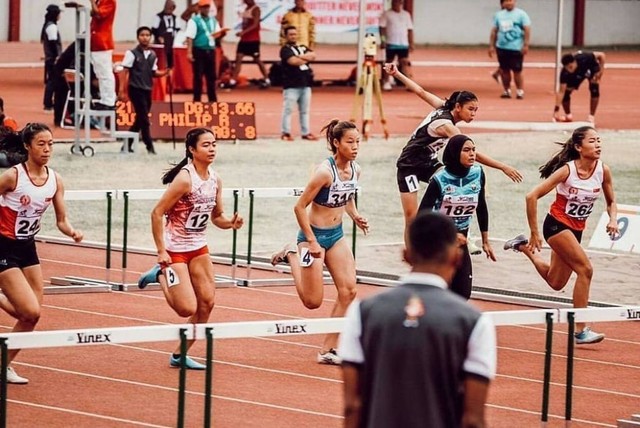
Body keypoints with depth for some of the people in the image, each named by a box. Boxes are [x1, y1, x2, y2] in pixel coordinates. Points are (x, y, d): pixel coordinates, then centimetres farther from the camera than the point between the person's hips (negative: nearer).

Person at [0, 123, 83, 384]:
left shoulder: (55, 180, 0)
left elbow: (61, 220, 5)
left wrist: (72, 232, -15)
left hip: (28, 247, 6)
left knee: (30, 316, 3)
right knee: (31, 312, -16)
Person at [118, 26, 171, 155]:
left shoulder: (152, 55, 9)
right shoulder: (132, 53, -7)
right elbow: (125, 72, -8)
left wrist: (164, 73, -6)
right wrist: (122, 91, -13)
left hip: (147, 90, 6)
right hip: (136, 89, -6)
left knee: (140, 119, 10)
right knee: (144, 119, -8)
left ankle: (127, 144, 20)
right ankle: (149, 146, -4)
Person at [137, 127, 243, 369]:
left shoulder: (215, 180, 2)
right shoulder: (185, 179, -21)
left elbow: (216, 217, 13)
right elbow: (157, 213, -19)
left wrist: (231, 223, -10)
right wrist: (161, 251, -21)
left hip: (198, 247, 7)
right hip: (175, 249, -7)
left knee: (207, 302, 1)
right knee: (187, 308, -12)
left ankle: (180, 355, 13)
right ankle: (161, 276, 16)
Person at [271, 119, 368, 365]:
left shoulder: (355, 170, -1)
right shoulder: (325, 172, -24)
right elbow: (300, 207, -19)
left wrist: (355, 216, 0)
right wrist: (311, 242, -20)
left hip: (336, 235, 7)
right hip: (314, 234, -7)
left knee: (348, 290, -7)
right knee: (313, 301, 0)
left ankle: (329, 350, 1)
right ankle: (292, 257, 25)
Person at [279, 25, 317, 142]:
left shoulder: (303, 48, 18)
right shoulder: (285, 49, -2)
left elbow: (312, 55, 1)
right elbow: (293, 61, -18)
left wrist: (299, 56, -12)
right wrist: (306, 58, -3)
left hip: (305, 84, 7)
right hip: (291, 84, -7)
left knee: (305, 110, 11)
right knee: (288, 109, -7)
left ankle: (306, 132, 16)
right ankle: (286, 133, -3)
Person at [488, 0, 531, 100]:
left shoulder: (521, 14, -2)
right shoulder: (498, 15, 11)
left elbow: (527, 30, -7)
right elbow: (494, 31, 16)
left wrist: (526, 45, -15)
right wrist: (491, 45, 11)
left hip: (516, 48, -4)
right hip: (501, 48, 4)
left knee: (517, 71, -4)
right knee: (504, 70, 7)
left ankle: (520, 92, 3)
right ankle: (507, 91, 16)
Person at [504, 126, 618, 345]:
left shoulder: (603, 171, -8)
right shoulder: (567, 170, -22)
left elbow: (611, 202, 8)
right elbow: (532, 196, -21)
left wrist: (613, 219, -14)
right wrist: (534, 233, -18)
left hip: (576, 230, 6)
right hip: (557, 225, -6)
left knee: (556, 283, 16)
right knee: (585, 269, -21)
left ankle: (524, 247, 40)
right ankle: (581, 330, -16)